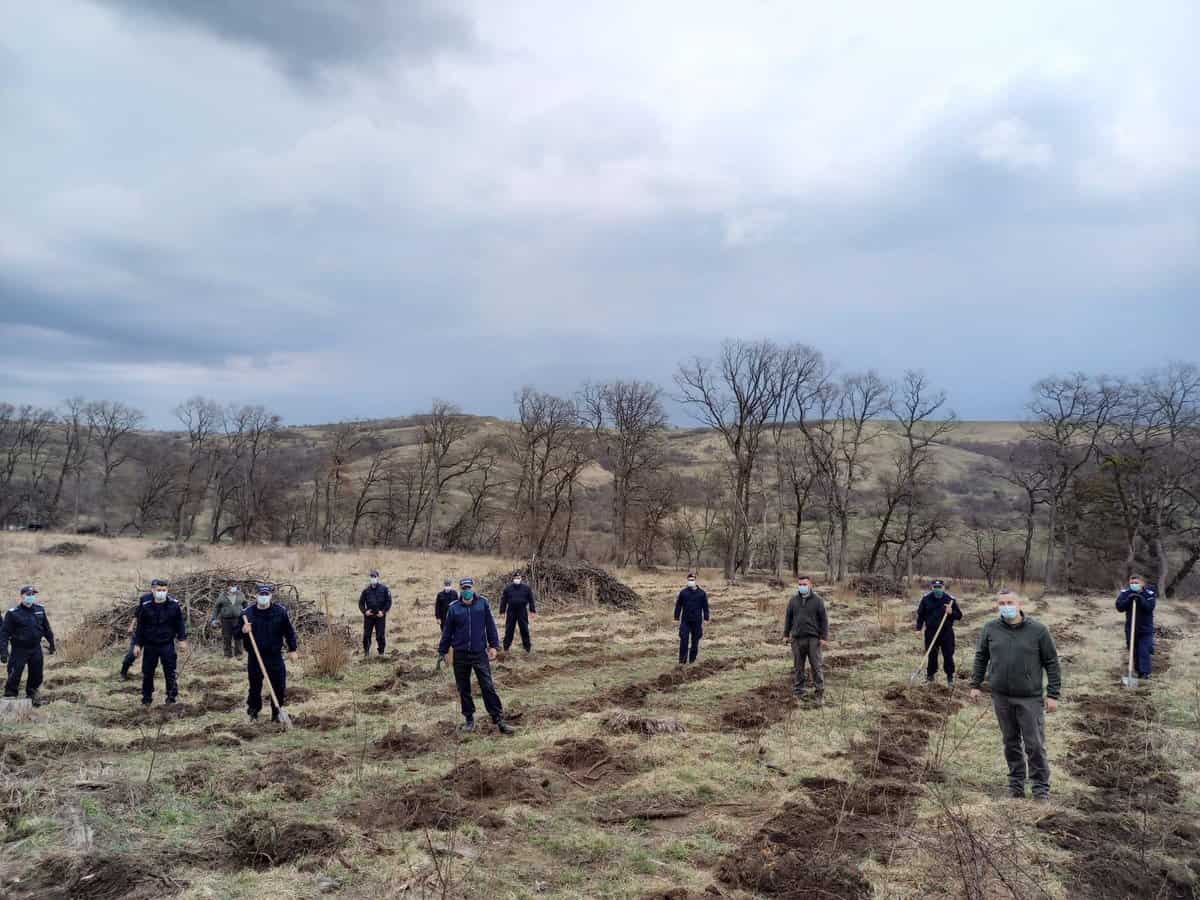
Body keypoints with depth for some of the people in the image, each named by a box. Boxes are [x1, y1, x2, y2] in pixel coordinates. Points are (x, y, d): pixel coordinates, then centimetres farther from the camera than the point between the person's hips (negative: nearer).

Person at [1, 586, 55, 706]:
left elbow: (46, 628, 14)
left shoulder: (40, 610, 4)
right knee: (14, 676, -4)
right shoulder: (13, 613, -11)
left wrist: (51, 643, 18)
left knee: (36, 675, 13)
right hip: (19, 650, -5)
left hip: (36, 649, 5)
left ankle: (32, 695, 31)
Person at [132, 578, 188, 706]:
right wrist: (137, 644, 2)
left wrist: (182, 639, -1)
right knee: (147, 673, 8)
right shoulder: (145, 606, -4)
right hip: (150, 645, 1)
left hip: (167, 645, -1)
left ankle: (172, 696, 12)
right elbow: (140, 626, 3)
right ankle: (146, 698, 23)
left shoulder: (174, 605, -5)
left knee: (170, 672, 2)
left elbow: (180, 623, 3)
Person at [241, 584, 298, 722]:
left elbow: (289, 631, 5)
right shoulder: (247, 613, 0)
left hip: (275, 656, 0)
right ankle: (253, 712, 27)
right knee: (255, 686, 9)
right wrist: (243, 631, -16)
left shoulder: (280, 611, -2)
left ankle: (276, 713, 16)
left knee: (279, 686, 1)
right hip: (254, 657, 1)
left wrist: (292, 649, 3)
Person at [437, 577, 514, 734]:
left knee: (488, 687, -3)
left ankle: (498, 719, 1)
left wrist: (494, 645, -4)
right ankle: (469, 719, 24)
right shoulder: (454, 608, -1)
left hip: (480, 653, -1)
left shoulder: (483, 603, -3)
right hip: (460, 655, 2)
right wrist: (442, 652, 10)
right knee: (463, 689, 10)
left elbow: (490, 625, 0)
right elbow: (447, 632, 7)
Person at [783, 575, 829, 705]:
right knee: (798, 667, 7)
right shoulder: (793, 600, 6)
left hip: (813, 639, -2)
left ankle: (819, 693, 11)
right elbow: (788, 617, 13)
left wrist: (824, 637, -6)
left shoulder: (817, 600, -2)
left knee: (816, 666, 0)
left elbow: (824, 619, -1)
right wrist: (786, 634, 10)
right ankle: (798, 693, 15)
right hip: (797, 639, 2)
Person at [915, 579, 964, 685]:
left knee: (948, 655, 3)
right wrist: (919, 628, 1)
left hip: (947, 632, -1)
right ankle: (930, 676, 21)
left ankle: (950, 677, 18)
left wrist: (951, 612, -20)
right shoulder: (926, 599, -1)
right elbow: (920, 614, 7)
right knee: (931, 655, 8)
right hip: (931, 632, 1)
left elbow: (959, 615, 1)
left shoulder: (950, 599, -4)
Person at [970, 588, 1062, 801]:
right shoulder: (990, 629, 2)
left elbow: (1052, 662, -2)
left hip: (1030, 698, -3)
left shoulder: (1038, 630, -5)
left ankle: (1041, 787, 15)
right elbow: (981, 657, 13)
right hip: (1001, 697, 3)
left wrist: (1053, 694, -5)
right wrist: (975, 684, 9)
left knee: (1035, 744, 1)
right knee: (1011, 742, 13)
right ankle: (1016, 783, 25)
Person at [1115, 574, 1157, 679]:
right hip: (1131, 628, 3)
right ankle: (1138, 670, 23)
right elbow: (1119, 607, -12)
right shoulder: (1125, 593, -2)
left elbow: (1150, 607, -20)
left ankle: (1145, 672, -2)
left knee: (1144, 651, -7)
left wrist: (1141, 599, -32)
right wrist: (1128, 600, -26)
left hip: (1145, 628, -3)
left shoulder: (1149, 594, -7)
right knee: (1134, 651, 10)